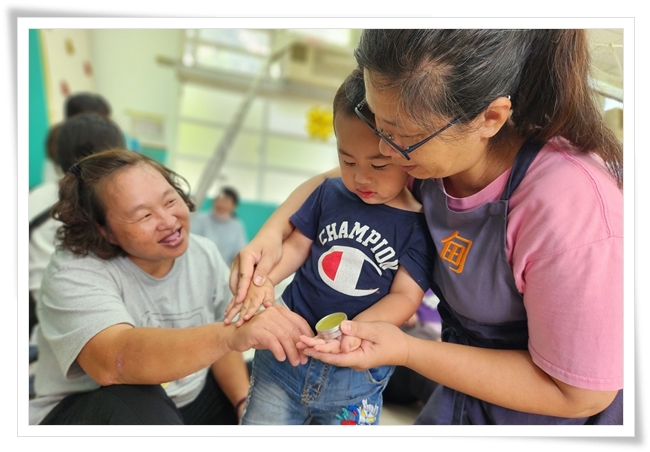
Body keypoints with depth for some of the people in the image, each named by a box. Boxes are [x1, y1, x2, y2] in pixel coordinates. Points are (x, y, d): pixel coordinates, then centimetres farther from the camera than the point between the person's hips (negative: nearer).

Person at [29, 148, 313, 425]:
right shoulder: (75, 274, -22)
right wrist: (233, 334, -53)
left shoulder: (204, 255, -5)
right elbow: (112, 363, -39)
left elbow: (216, 344, 3)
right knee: (139, 404, -34)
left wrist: (245, 403, -14)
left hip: (190, 400, 5)